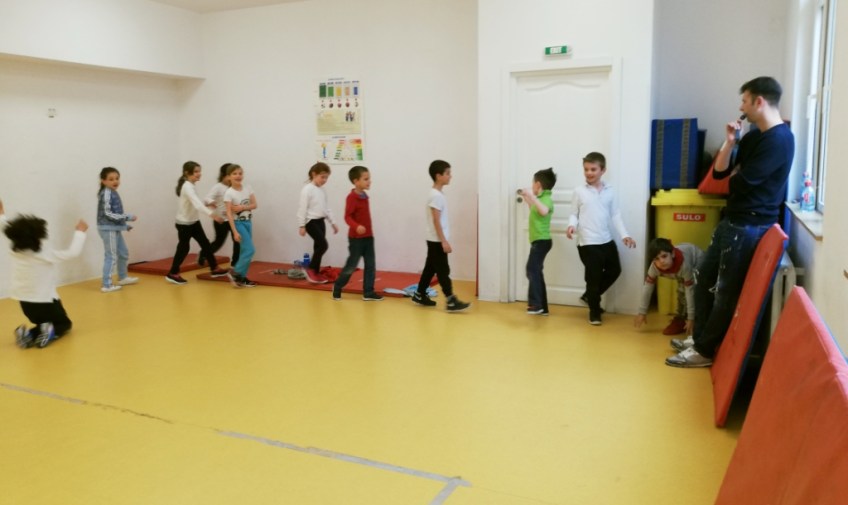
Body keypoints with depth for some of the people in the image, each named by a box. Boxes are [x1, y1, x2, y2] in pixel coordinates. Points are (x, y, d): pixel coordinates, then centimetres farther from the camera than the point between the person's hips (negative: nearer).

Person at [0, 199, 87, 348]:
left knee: (43, 324, 28)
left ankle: (29, 334, -4)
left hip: (25, 303, 5)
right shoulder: (46, 255, -20)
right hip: (45, 302, -5)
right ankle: (51, 333, -13)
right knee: (64, 323, 20)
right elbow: (73, 252, -16)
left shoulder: (15, 252, -5)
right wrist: (80, 232, -4)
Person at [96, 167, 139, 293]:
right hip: (108, 229, -10)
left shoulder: (113, 193, 11)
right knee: (111, 256, -5)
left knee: (124, 254, 21)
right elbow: (107, 213, -22)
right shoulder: (106, 193, -17)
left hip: (115, 228, 10)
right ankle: (106, 285, 0)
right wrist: (128, 217, -21)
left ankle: (123, 278, 37)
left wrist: (125, 225, 19)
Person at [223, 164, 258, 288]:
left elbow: (254, 205, 0)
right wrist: (235, 232, -22)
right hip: (238, 223, -6)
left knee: (245, 250, 8)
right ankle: (235, 273, 3)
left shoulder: (248, 188, 1)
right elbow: (229, 213, -17)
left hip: (248, 222, 6)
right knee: (250, 250, -12)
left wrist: (242, 207, -17)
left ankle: (241, 277, 16)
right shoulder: (229, 193, -14)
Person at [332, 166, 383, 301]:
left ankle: (368, 292, 12)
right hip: (356, 238, -8)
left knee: (371, 265, 6)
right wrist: (356, 226, -38)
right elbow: (347, 216, -21)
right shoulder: (351, 197, -16)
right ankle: (337, 287, 22)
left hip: (368, 237, 8)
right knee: (351, 265, 2)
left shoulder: (365, 196, 10)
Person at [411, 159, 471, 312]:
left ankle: (419, 295, 25)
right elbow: (436, 221, -21)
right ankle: (451, 301, -7)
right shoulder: (436, 195, -17)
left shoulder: (438, 194, 13)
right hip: (437, 241, -10)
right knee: (443, 271, -8)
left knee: (430, 268, 16)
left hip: (436, 240, 10)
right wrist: (444, 241, -22)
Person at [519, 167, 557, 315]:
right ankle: (542, 307, 17)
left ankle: (536, 304, -23)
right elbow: (535, 211, 37)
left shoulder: (546, 199, -15)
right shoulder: (541, 199, 17)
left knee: (532, 270, -19)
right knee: (536, 272, 12)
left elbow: (544, 211, -39)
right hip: (538, 241, 11)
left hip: (542, 241, -11)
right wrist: (527, 198, 31)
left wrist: (532, 196, -36)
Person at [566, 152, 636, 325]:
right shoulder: (579, 191, -4)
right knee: (594, 276, 1)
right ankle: (594, 311, 20)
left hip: (607, 240, 5)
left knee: (614, 270, 14)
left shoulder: (609, 191, 4)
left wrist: (625, 235, -3)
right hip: (588, 242, -5)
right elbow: (574, 214, -1)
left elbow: (615, 215, 5)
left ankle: (589, 296, 32)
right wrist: (572, 225, -21)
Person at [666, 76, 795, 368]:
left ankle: (705, 351, 10)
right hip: (732, 221, 10)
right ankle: (699, 337, 26)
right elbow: (719, 172, 10)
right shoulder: (753, 136, 12)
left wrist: (735, 173, 1)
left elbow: (742, 182, -22)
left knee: (726, 290, -1)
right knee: (704, 276, 15)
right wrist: (730, 142, -4)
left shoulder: (779, 139, -18)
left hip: (750, 227, -10)